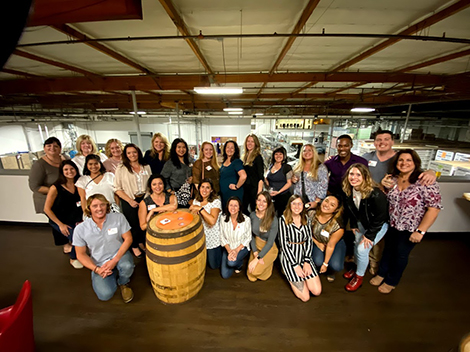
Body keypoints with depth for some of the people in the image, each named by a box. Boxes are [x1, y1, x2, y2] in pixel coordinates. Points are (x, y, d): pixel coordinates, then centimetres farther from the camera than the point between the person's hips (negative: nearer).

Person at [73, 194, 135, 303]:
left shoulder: (118, 218, -12)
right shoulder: (80, 229, -10)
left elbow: (128, 239, -9)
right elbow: (81, 254, -1)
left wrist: (114, 260, -19)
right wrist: (96, 269, -14)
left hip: (119, 254, 0)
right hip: (99, 264, 1)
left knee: (127, 266, -34)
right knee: (105, 295, -18)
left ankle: (123, 284, 4)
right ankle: (112, 275, 18)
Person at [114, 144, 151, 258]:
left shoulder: (146, 167, 6)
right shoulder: (121, 169, -4)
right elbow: (117, 188, -6)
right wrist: (130, 201, -13)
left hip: (144, 199, 3)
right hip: (130, 201, -2)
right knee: (134, 225, 8)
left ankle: (142, 242, 35)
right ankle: (134, 246, 32)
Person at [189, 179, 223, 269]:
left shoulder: (216, 202, -18)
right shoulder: (195, 201, 1)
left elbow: (212, 221, -31)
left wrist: (200, 208, -30)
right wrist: (194, 211, -16)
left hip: (212, 239, -5)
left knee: (214, 265, 11)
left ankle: (221, 249, 36)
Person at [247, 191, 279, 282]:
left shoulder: (273, 220, -22)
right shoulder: (252, 215, -9)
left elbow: (270, 242, -20)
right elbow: (251, 235, -4)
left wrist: (257, 259, -22)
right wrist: (255, 253, -15)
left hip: (269, 249, -3)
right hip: (256, 246, 4)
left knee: (255, 272, -18)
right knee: (251, 276, -3)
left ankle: (268, 263, 13)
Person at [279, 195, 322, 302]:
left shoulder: (306, 218, 5)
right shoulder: (284, 219, -10)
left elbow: (309, 240, 2)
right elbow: (284, 244, -11)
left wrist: (307, 261, -8)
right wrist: (295, 265, -13)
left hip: (305, 255, 5)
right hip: (289, 256, -4)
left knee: (317, 291, -3)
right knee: (305, 297, -6)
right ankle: (291, 275, 20)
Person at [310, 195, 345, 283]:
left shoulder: (338, 227, -34)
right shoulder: (312, 214, -27)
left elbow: (330, 246, -21)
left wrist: (325, 264, -10)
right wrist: (317, 243, -7)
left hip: (336, 243, -1)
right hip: (318, 242, 2)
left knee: (336, 266, -22)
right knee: (317, 261, -20)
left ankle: (330, 271, 16)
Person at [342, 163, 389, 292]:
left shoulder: (376, 194, -33)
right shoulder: (348, 191, -14)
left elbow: (380, 218, -24)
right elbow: (350, 209, 3)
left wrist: (369, 235, -19)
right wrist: (353, 225, 5)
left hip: (379, 224, -6)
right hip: (362, 223, 6)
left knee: (362, 249, -10)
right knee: (357, 245, 11)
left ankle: (359, 277, 13)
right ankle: (357, 267, 39)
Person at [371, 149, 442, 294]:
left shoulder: (425, 181, -18)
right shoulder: (392, 178, -3)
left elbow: (434, 207, -18)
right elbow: (385, 198, 11)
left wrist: (420, 231, -21)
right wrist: (384, 186, -12)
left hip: (410, 229, -4)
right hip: (391, 224, 4)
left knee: (400, 254, 14)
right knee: (388, 249, 20)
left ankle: (391, 281, 37)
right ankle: (382, 273, 43)